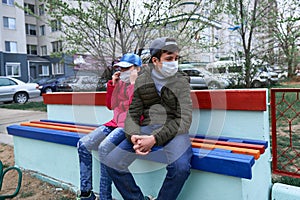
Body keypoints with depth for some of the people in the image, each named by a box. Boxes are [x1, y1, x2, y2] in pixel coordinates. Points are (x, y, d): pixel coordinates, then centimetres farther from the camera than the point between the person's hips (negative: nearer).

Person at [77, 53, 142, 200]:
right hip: (115, 124, 8)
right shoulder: (120, 82, 17)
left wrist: (133, 83, -13)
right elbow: (110, 105, 18)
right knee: (83, 144, -6)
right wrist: (112, 84, 10)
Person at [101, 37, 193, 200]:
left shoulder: (181, 82, 0)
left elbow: (184, 120, -10)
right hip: (146, 128, 3)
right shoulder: (141, 81, 7)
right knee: (110, 161, -11)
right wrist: (133, 136, -16)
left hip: (174, 130, -2)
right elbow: (132, 115, 7)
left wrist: (155, 139, -21)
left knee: (181, 166, -32)